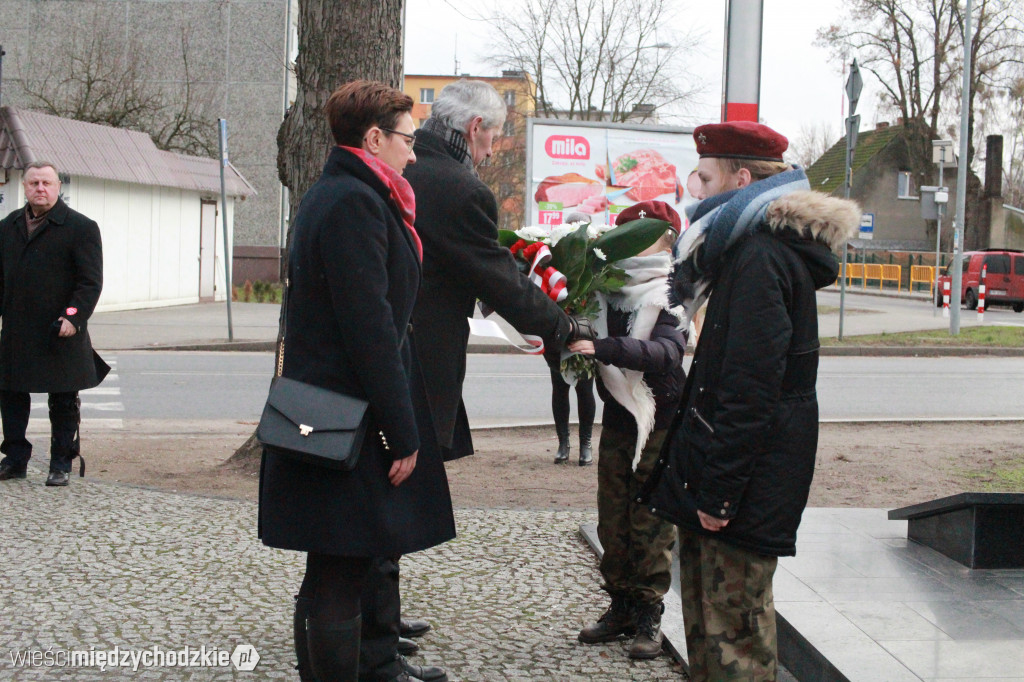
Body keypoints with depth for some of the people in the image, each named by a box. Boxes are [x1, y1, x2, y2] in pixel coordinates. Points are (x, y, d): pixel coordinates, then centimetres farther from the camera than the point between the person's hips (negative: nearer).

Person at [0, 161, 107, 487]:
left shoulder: (81, 227, -4)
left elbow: (91, 281, -8)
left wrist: (74, 317, -18)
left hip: (60, 334, -5)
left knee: (63, 402, 4)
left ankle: (62, 464, 14)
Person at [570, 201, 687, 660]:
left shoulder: (670, 294, -9)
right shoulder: (609, 290, 5)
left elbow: (665, 352, -26)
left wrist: (602, 348, -36)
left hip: (659, 424, -5)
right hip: (617, 417, 5)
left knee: (651, 526, -2)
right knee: (612, 522, 9)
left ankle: (649, 616, 7)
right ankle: (621, 607, 19)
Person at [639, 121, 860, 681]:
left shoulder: (761, 255, -17)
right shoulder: (750, 248, 17)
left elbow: (751, 387, -22)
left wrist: (718, 488, -21)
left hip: (748, 471, -10)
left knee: (733, 617, -4)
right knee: (706, 605, 16)